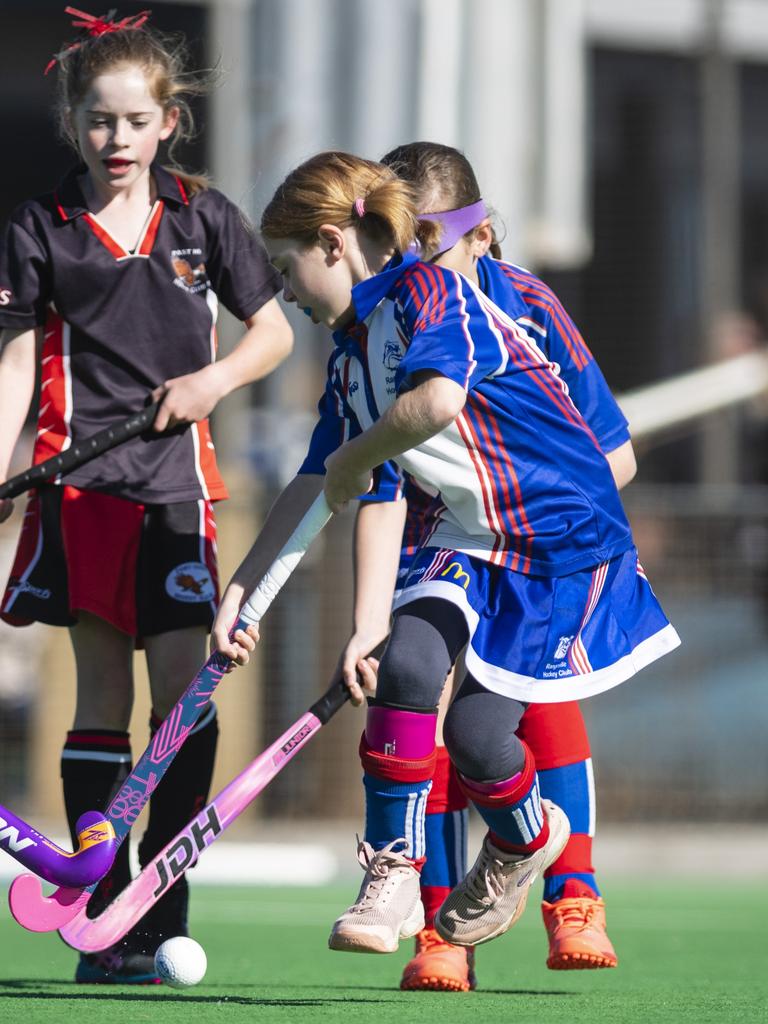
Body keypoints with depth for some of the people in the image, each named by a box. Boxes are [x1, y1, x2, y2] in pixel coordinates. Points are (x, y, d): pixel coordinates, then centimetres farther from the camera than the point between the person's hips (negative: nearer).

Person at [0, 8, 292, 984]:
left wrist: (213, 379, -6)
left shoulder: (202, 216, 7)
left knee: (181, 685, -6)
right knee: (101, 692, 0)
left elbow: (274, 331, 13)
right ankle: (101, 921, 3)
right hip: (81, 475, -1)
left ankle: (164, 914, -1)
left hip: (175, 475, 1)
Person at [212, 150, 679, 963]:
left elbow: (438, 401, -36)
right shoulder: (351, 355, 11)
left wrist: (353, 458, -18)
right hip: (471, 541, 7)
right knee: (407, 666, -20)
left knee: (476, 729, -9)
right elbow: (313, 489, 18)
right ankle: (393, 875, -11)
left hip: (564, 538, -7)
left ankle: (525, 842, 26)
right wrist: (239, 588, 17)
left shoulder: (429, 291, -16)